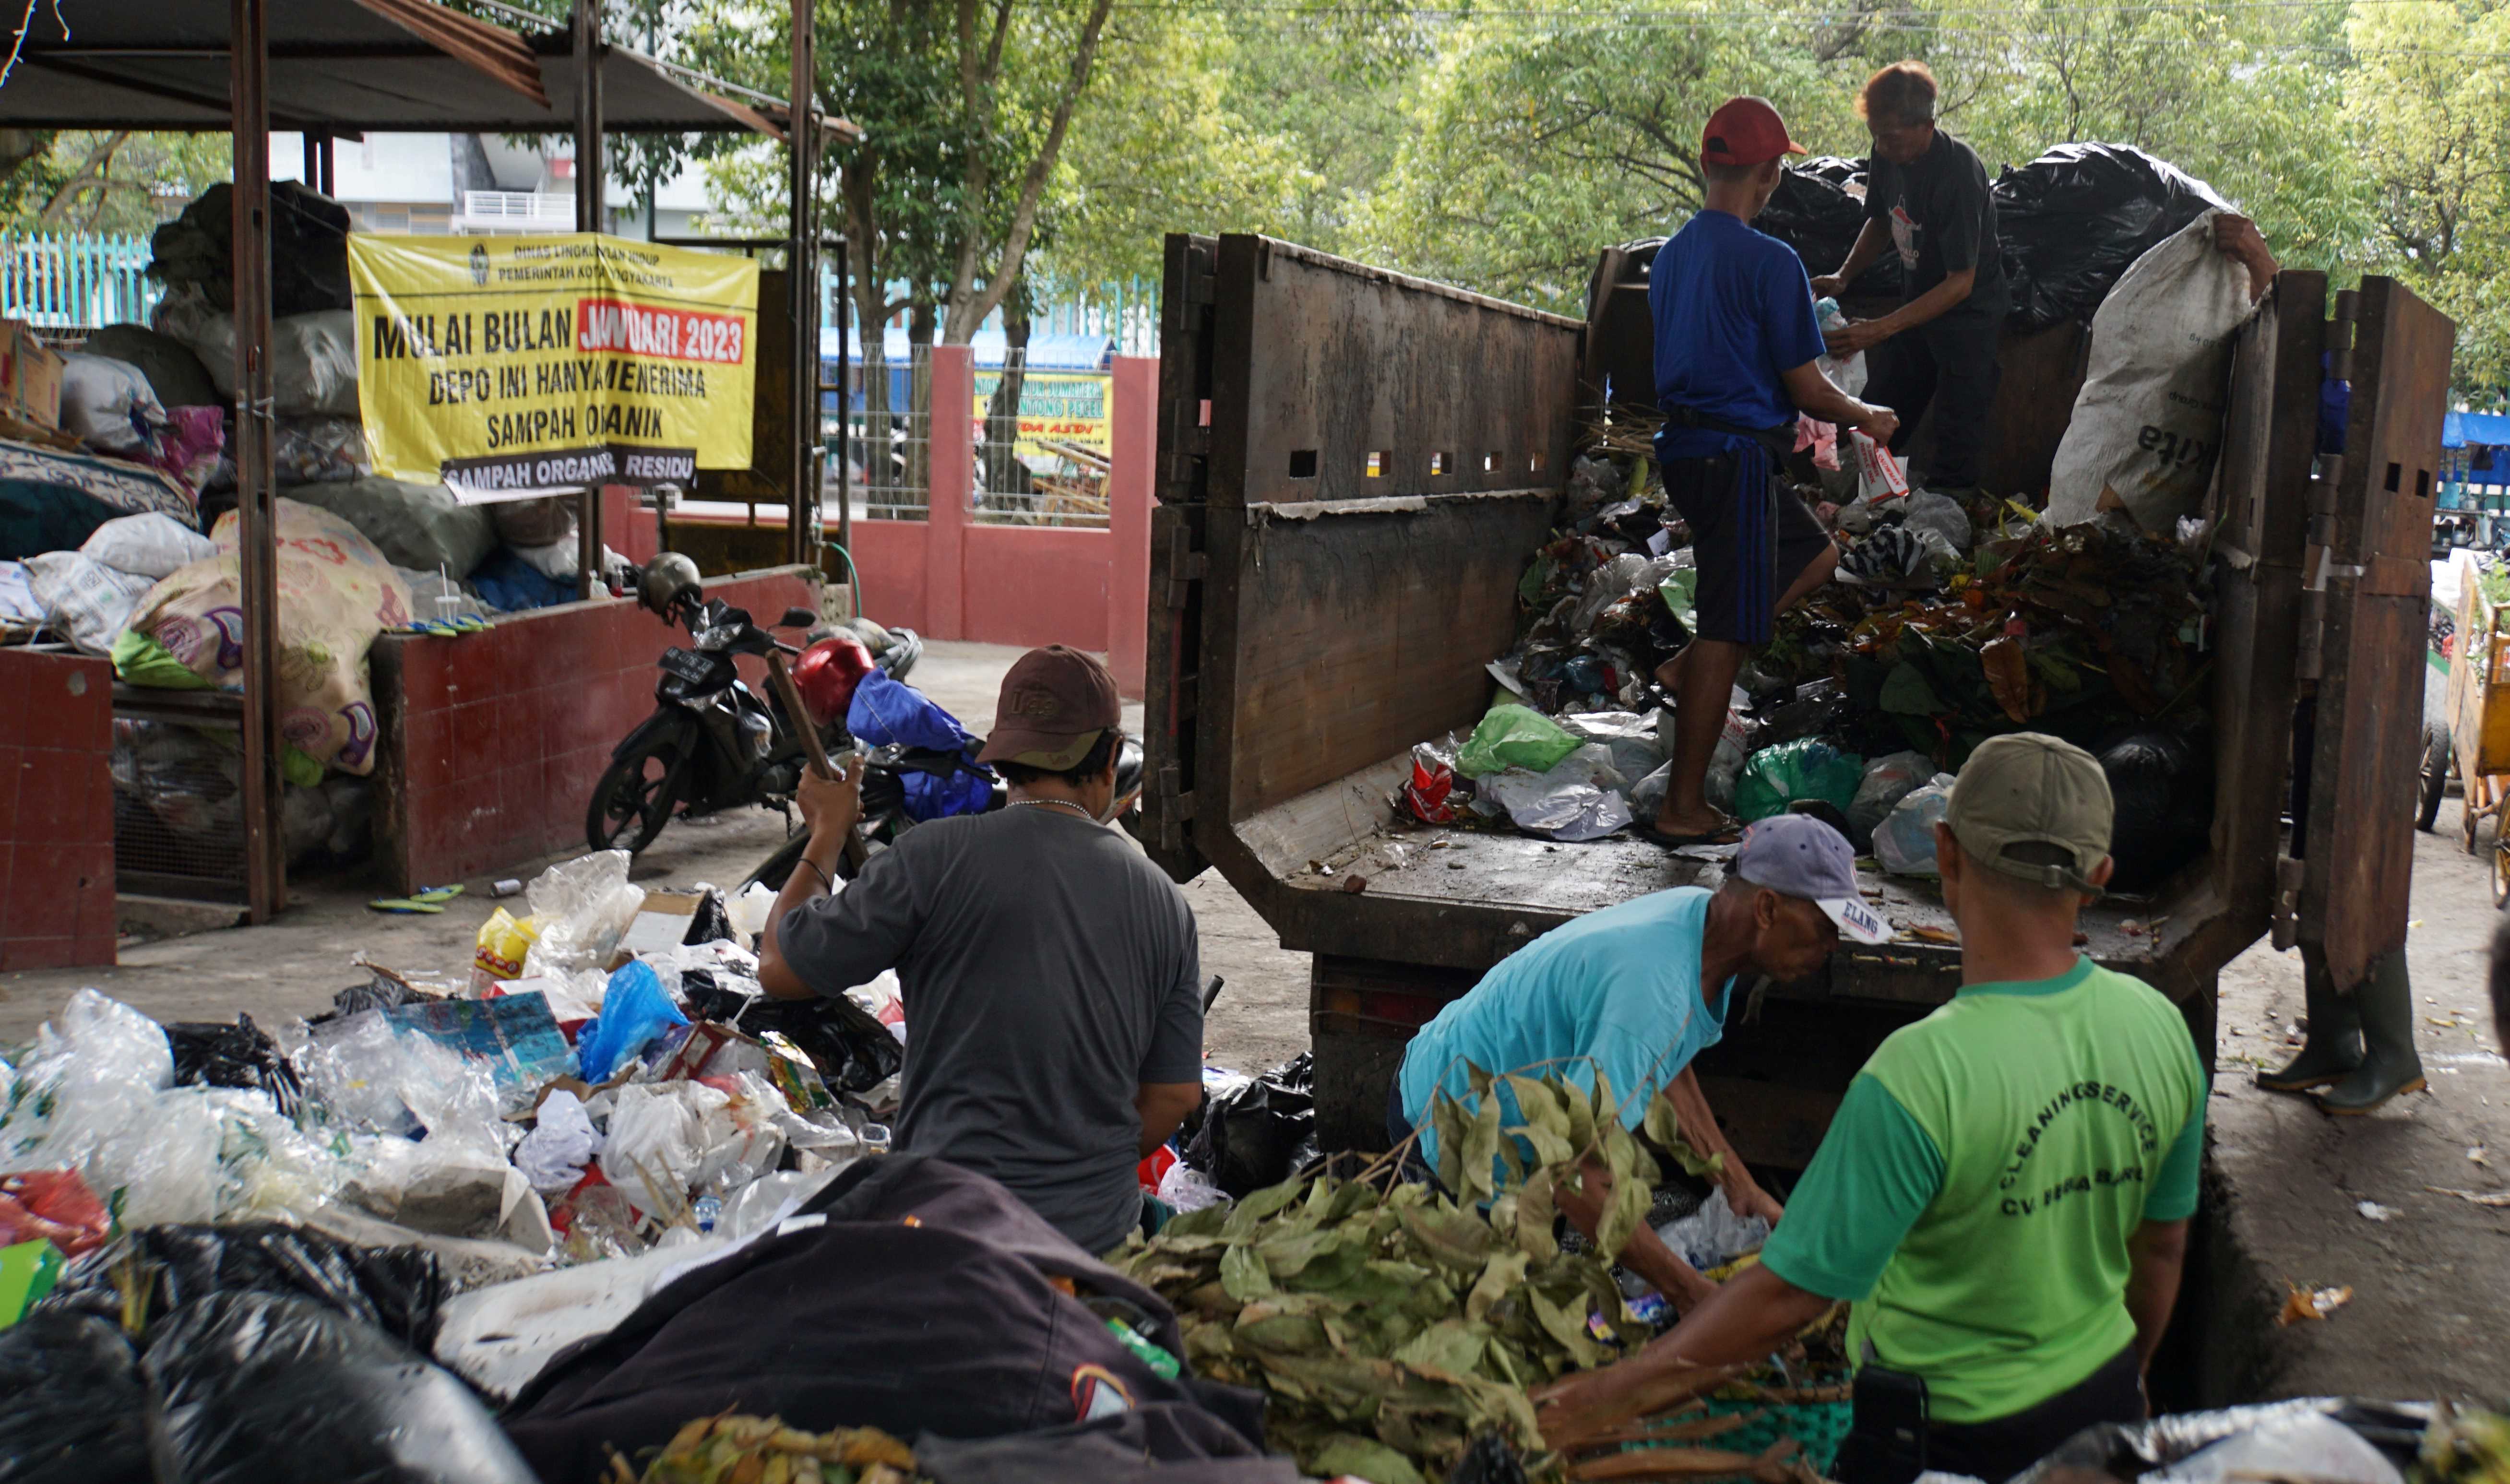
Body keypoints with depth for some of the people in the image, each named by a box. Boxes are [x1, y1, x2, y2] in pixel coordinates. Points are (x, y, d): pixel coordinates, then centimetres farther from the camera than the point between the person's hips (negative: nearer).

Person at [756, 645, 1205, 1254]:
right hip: (1103, 1231, 4)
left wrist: (828, 833, 16)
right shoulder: (1164, 900, 6)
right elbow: (1174, 1096, 10)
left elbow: (781, 968, 1)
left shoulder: (936, 857, -8)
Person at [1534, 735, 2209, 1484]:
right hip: (2105, 1401, 6)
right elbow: (2162, 1247, 5)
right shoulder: (2161, 1028, -10)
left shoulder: (1923, 1074, -30)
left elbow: (1791, 1294, -26)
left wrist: (1612, 1391, -17)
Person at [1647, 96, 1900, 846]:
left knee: (1815, 554, 25)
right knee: (1725, 635, -2)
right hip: (1737, 455, -9)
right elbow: (1807, 388, -12)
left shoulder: (1671, 255, 11)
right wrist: (1867, 418, 7)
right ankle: (1684, 807, 3)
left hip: (1683, 445, 9)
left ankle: (1691, 667, 14)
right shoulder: (1771, 262, -15)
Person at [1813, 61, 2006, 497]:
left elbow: (1961, 283, -28)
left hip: (1968, 313, -7)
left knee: (1956, 449, -4)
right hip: (1917, 305, 7)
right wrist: (1843, 277, -4)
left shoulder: (1959, 173, -30)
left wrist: (1880, 329, -35)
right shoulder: (1886, 156, -8)